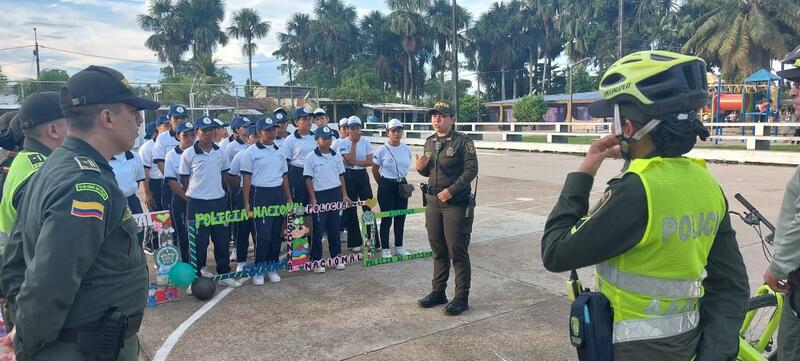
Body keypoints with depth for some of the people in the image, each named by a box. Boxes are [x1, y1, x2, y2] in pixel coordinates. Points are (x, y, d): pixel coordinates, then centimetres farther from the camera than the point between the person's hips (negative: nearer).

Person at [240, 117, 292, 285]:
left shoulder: (279, 151, 13)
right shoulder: (250, 152, -3)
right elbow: (246, 178, -6)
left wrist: (289, 199, 13)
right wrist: (246, 203, -10)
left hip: (278, 194, 5)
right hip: (260, 195, -5)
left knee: (276, 234, 9)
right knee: (263, 235, -7)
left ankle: (272, 268, 21)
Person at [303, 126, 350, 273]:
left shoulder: (337, 156, 7)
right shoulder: (311, 157, -6)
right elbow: (308, 179, -5)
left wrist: (344, 195, 9)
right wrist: (313, 199, -10)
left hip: (336, 194, 4)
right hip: (320, 195, -4)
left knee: (334, 228, 11)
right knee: (318, 230, 1)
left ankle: (336, 257, 22)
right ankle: (316, 260, 11)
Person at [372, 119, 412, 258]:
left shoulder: (407, 149, 2)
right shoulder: (382, 150, -10)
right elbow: (375, 169, 0)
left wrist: (400, 178, 10)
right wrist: (383, 185, 6)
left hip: (402, 185, 4)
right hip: (386, 186, -4)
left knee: (400, 217, 11)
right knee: (387, 218, 0)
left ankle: (399, 247, 23)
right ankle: (385, 249, 10)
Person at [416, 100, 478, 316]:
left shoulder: (462, 141, -8)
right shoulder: (429, 142, 12)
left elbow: (471, 169, -14)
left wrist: (451, 190, -22)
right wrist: (420, 168, -3)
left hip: (456, 203, -6)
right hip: (433, 201, 7)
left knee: (458, 252, -2)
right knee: (438, 251, 14)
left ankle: (462, 298, 8)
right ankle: (438, 292, 26)